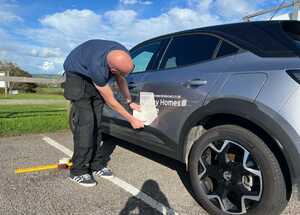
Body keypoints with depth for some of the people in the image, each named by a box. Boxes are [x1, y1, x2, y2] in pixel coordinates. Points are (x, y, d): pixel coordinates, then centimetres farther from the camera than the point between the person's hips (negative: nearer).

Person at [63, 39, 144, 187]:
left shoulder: (122, 55, -22)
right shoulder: (98, 67, -40)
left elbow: (121, 80, 0)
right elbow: (111, 102, -27)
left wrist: (130, 102, 1)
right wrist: (131, 120, -18)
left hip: (92, 77, 7)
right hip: (77, 75, -6)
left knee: (97, 122, -1)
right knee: (85, 121, -18)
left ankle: (96, 164, 7)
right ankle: (78, 171, -10)